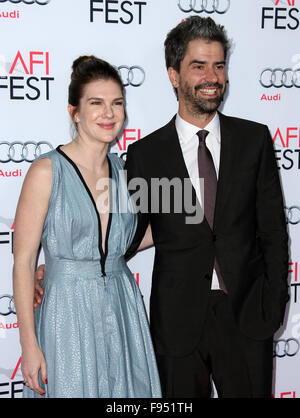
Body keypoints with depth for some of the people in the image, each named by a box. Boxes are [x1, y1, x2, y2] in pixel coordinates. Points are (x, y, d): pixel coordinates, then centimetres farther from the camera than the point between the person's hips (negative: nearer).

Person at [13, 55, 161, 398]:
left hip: (122, 306, 5)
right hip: (68, 312, -5)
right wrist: (29, 344, -14)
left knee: (128, 392, 12)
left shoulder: (121, 169, 5)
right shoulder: (47, 171, -12)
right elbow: (23, 261, -12)